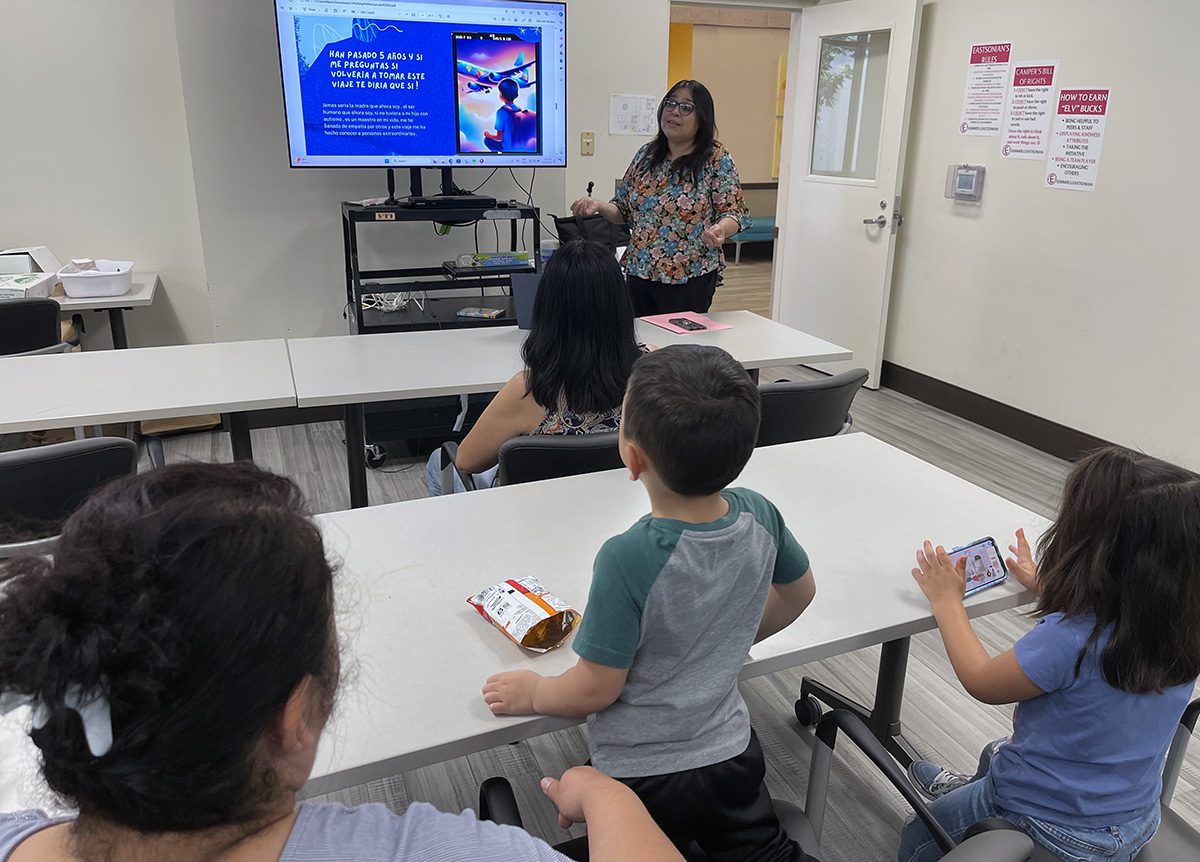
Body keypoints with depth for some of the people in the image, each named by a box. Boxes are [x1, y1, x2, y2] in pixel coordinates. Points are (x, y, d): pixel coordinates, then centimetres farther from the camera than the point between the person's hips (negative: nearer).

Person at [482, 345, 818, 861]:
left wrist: (531, 693, -2)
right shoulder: (758, 516, -15)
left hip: (642, 777, -5)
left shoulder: (628, 559, -32)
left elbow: (595, 689, -21)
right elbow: (799, 593, 6)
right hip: (732, 756, 5)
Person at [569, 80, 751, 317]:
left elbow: (734, 213, -7)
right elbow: (624, 211, 14)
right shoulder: (646, 155, 8)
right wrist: (599, 206, -6)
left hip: (690, 280, -4)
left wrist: (720, 229, -29)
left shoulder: (717, 159, -5)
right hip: (640, 273, 4)